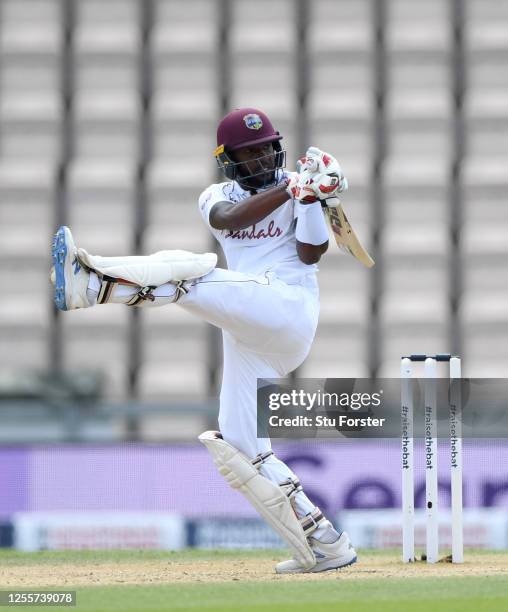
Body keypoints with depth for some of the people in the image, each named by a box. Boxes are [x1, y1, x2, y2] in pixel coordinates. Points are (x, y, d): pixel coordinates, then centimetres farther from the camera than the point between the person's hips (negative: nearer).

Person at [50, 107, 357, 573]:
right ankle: (324, 545, 3)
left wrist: (310, 198, -15)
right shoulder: (217, 198, 18)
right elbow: (230, 219, -8)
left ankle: (94, 282, -54)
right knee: (239, 451, 0)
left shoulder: (297, 188, 8)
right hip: (247, 339, 7)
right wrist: (292, 188, -18)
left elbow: (310, 254, -4)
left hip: (289, 310, -7)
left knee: (191, 273, -29)